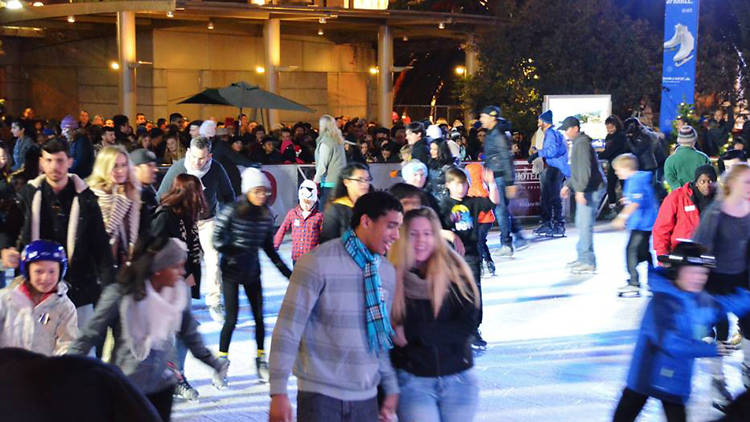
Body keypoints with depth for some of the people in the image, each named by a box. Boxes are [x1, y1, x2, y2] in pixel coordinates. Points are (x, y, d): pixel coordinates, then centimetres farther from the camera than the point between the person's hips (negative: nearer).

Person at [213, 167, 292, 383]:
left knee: (259, 316, 6)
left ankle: (261, 360, 22)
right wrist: (237, 251, -26)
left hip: (252, 271, 4)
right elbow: (217, 240, -12)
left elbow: (269, 247, 9)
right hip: (231, 271, -4)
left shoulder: (266, 215, 0)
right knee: (231, 318, -4)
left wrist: (286, 270, 9)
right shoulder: (231, 211, -13)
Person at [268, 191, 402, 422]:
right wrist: (278, 392, -15)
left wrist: (391, 388, 16)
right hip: (320, 393, -5)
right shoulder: (318, 262, -12)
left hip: (367, 396, 5)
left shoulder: (388, 272, 7)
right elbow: (288, 328, -12)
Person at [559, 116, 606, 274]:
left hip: (590, 190, -11)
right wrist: (568, 185, 27)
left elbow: (585, 168, -23)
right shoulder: (578, 142, 20)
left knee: (585, 225, -11)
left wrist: (580, 190, -27)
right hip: (586, 190, 11)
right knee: (581, 224, 17)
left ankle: (588, 263, -9)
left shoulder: (582, 143, -14)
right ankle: (582, 257, 27)